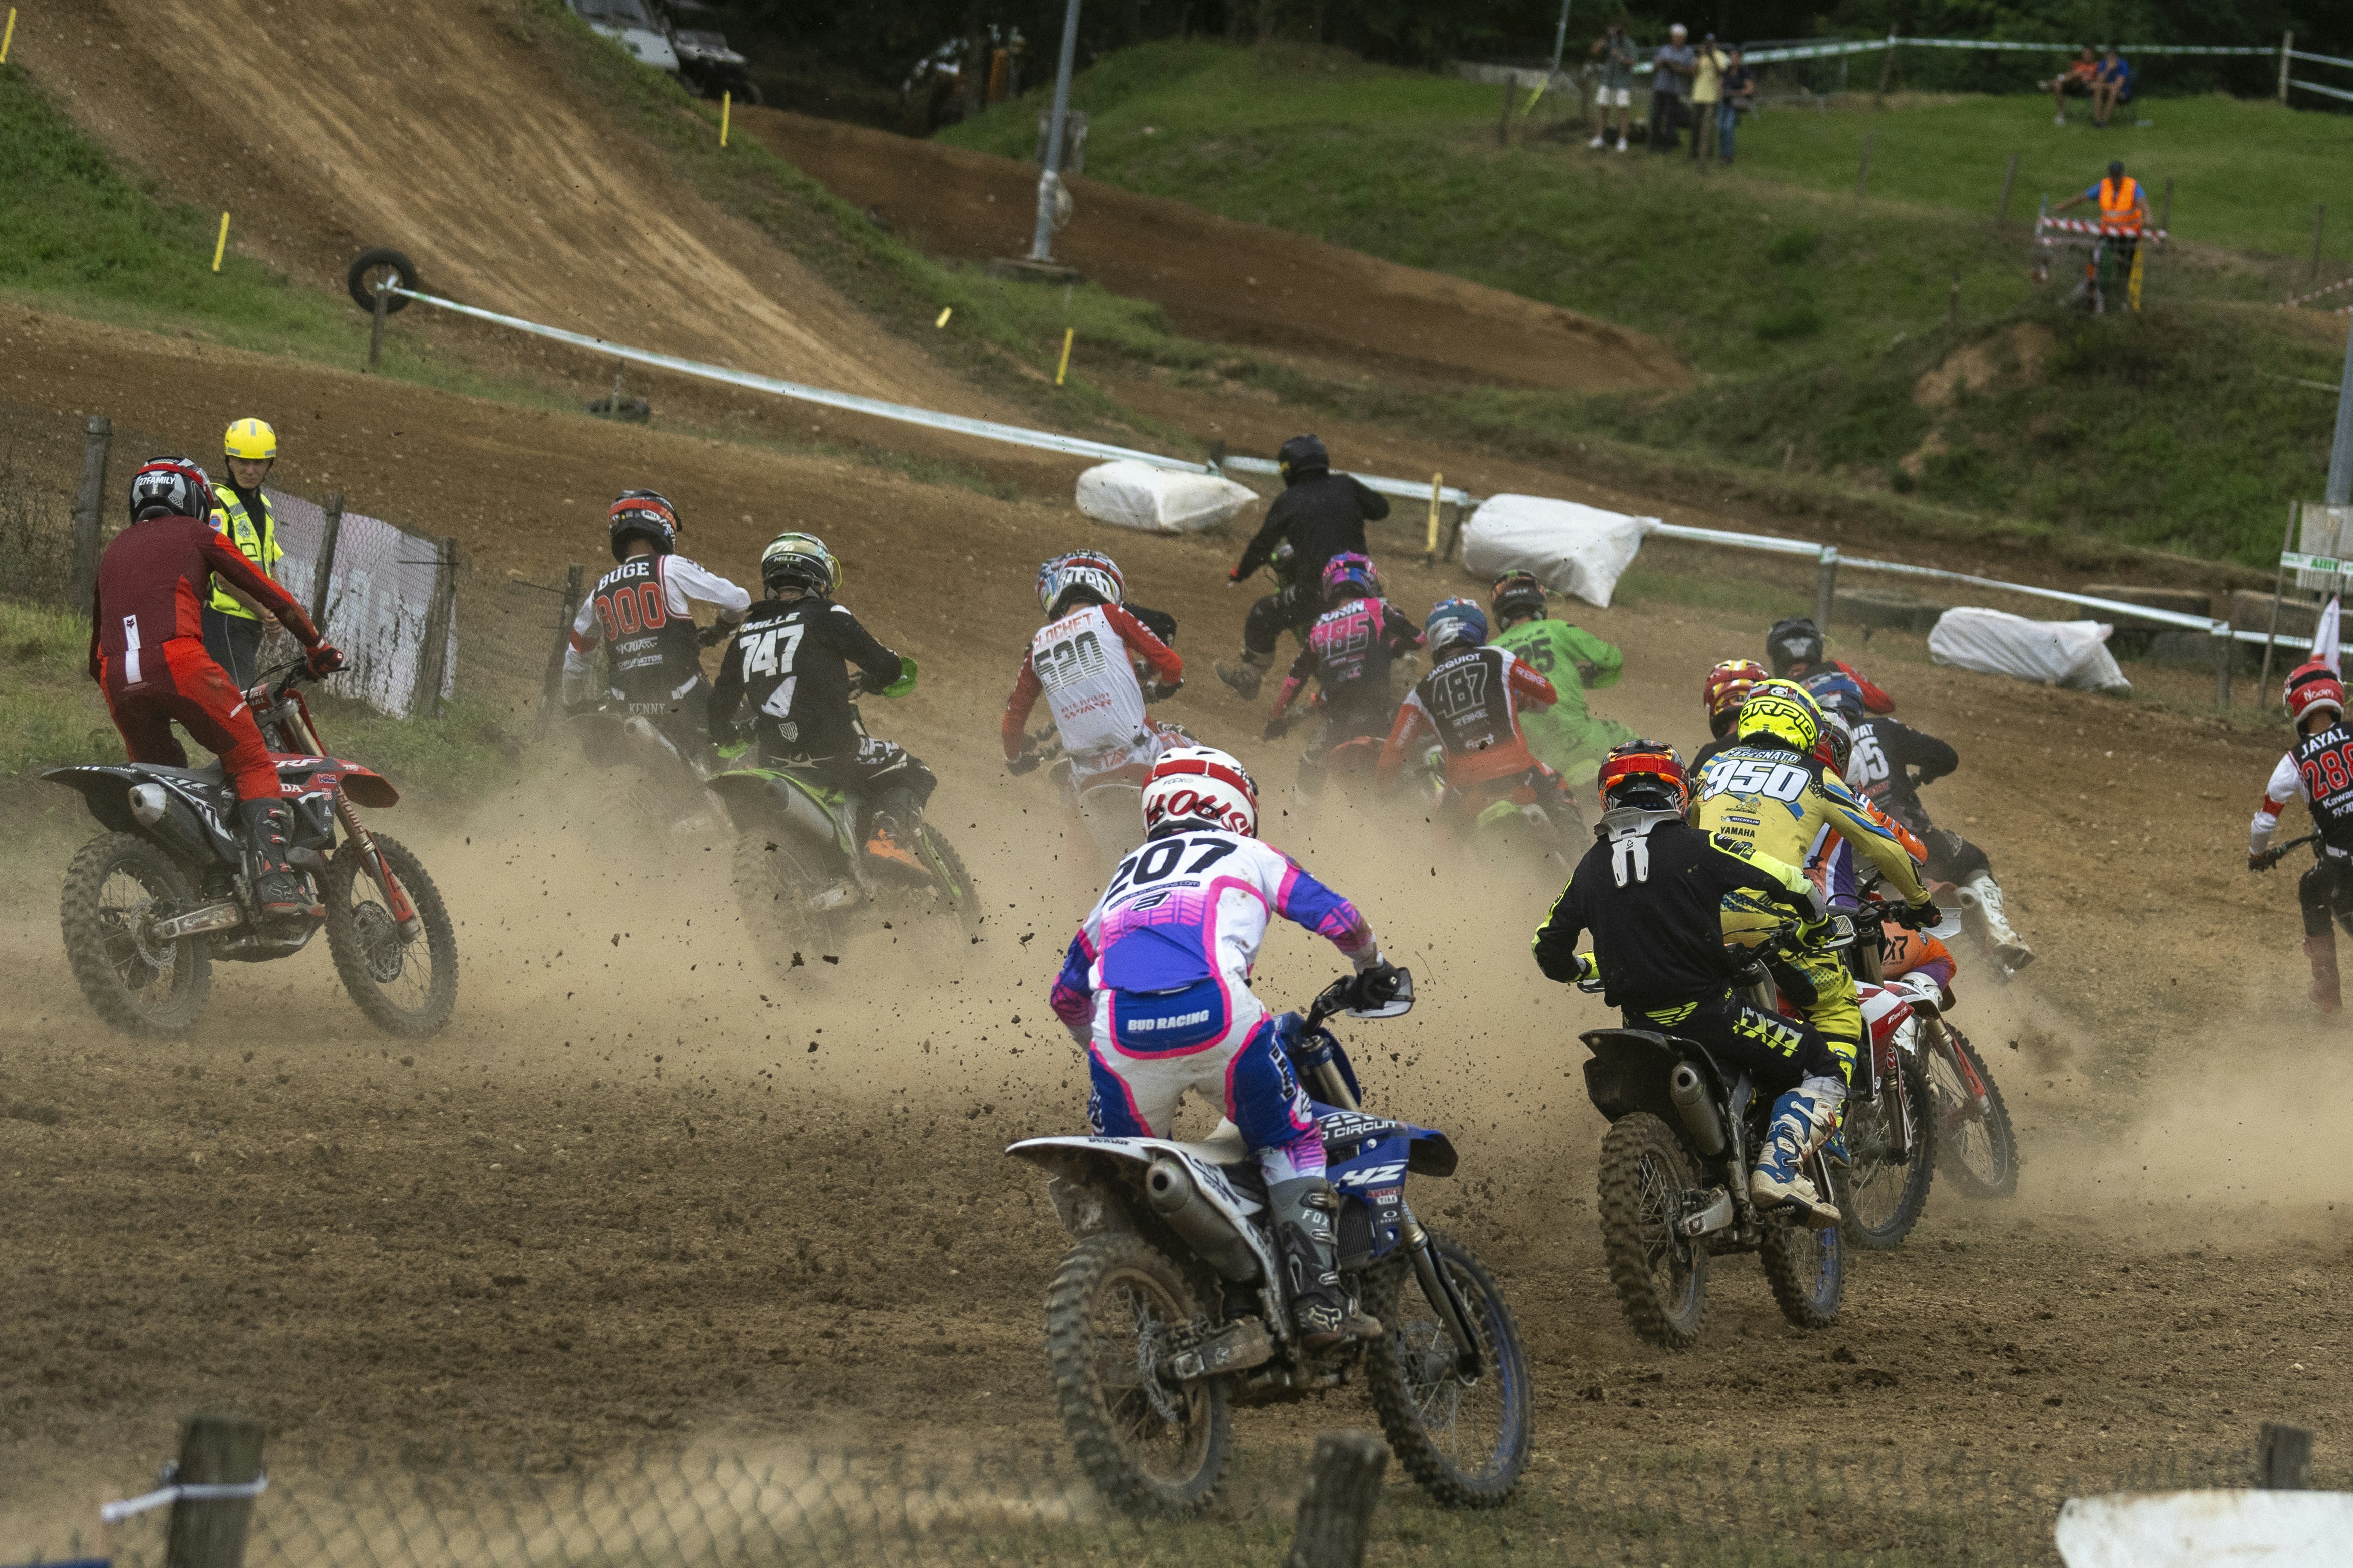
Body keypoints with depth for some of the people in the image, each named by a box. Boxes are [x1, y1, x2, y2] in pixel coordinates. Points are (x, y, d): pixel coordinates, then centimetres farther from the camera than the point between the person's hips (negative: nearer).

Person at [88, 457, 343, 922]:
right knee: (252, 762, -1)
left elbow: (96, 651, 37)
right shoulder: (194, 535, 18)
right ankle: (274, 883, -20)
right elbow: (272, 595, 15)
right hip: (179, 660, -5)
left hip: (117, 677, 5)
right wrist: (317, 647, 25)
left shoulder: (114, 550, 33)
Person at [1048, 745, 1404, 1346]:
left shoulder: (1121, 880, 38)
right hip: (1217, 1014, -2)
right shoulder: (1249, 857, 27)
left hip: (1122, 1037, 3)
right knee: (1291, 1144, 17)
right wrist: (1372, 970, 44)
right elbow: (1338, 917, 23)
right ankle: (1319, 1302, 5)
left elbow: (1067, 997, 44)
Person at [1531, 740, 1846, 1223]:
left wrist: (1584, 969, 37)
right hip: (1706, 1011, -6)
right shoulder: (1692, 848, -5)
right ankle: (1778, 1169, -19)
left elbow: (1550, 951, 14)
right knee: (1824, 1066, 0)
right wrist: (1818, 919, 14)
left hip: (1640, 1024, 6)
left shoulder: (1592, 867, 8)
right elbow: (1785, 881, -7)